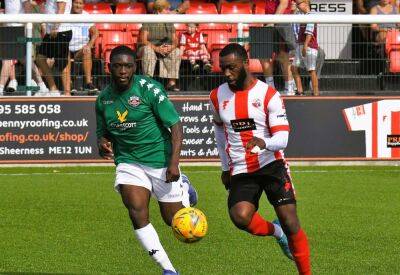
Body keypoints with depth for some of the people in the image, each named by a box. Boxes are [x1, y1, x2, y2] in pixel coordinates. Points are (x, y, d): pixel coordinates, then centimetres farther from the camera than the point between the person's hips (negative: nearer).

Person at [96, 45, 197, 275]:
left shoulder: (148, 88, -14)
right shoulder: (104, 99, 1)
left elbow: (175, 126, -14)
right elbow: (103, 133, 15)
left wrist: (174, 162, -23)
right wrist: (103, 144, -10)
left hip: (160, 160, -3)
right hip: (128, 162, 3)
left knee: (173, 220, 6)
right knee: (137, 213, -19)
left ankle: (184, 190, 44)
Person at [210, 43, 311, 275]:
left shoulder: (268, 95, -8)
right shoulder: (218, 96, 5)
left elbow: (282, 138, -14)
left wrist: (264, 143, -36)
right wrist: (225, 166, 24)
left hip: (272, 164, -2)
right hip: (240, 172, 3)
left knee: (290, 223, -9)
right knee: (240, 216, -24)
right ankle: (275, 231, 6)